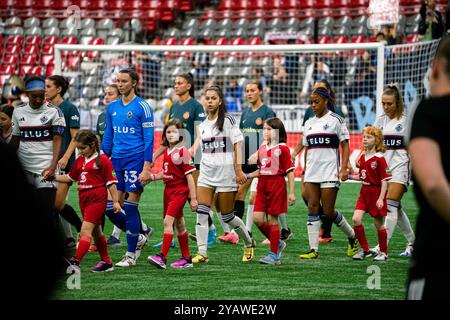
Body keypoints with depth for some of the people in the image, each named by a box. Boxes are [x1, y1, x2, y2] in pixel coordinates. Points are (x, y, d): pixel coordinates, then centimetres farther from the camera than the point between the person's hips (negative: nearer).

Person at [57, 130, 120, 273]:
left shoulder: (103, 160, -8)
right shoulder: (80, 161, 13)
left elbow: (111, 182, -7)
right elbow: (70, 177, 23)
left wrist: (115, 201, -9)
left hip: (97, 199, -8)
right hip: (83, 199, 8)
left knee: (85, 230, -17)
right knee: (96, 232, 15)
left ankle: (75, 262, -27)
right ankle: (106, 262, 26)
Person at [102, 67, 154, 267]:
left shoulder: (142, 107, -6)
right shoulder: (112, 108, 12)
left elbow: (149, 139, -9)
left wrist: (146, 168, -15)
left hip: (135, 161, -6)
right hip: (116, 161, 6)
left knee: (130, 208, -6)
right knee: (110, 207, 1)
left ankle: (131, 255, 2)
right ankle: (141, 233, 23)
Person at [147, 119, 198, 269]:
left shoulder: (182, 151, -11)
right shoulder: (166, 151, 11)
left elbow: (189, 176, -11)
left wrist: (193, 198, -12)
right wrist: (152, 177, 2)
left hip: (180, 190, -8)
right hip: (168, 190, 8)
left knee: (168, 221, -18)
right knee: (179, 224, 13)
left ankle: (162, 257, -24)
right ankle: (186, 259, 20)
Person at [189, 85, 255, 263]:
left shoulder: (228, 120, -5)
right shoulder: (202, 125, 12)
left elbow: (238, 145, -9)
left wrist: (239, 170, -15)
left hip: (225, 172, -5)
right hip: (206, 173, 5)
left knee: (227, 216, 3)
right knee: (201, 213, -10)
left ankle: (248, 243, 27)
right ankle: (202, 253, -10)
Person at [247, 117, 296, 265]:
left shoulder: (282, 149, -6)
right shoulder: (262, 149, 13)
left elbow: (290, 171, -6)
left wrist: (291, 192, -10)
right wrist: (246, 176, 6)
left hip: (277, 185, -6)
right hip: (262, 186, 6)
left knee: (272, 220, -3)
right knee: (257, 218, -3)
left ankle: (274, 255, 6)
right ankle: (278, 243, 18)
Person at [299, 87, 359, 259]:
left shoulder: (336, 120, -2)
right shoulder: (309, 123, 14)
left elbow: (345, 145, -4)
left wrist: (344, 169, -13)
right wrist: (305, 172, 16)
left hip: (330, 172, -5)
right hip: (312, 172, 5)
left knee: (328, 211, -6)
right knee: (312, 208, -4)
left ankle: (352, 236, 19)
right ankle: (313, 250, -5)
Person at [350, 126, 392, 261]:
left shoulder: (379, 159, -13)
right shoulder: (363, 157, 8)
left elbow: (384, 180, -14)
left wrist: (381, 198, -18)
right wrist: (349, 176, 7)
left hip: (376, 192, -6)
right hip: (364, 192, 6)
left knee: (378, 224, 4)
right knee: (356, 219, -8)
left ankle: (383, 252, 19)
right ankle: (364, 250, 5)